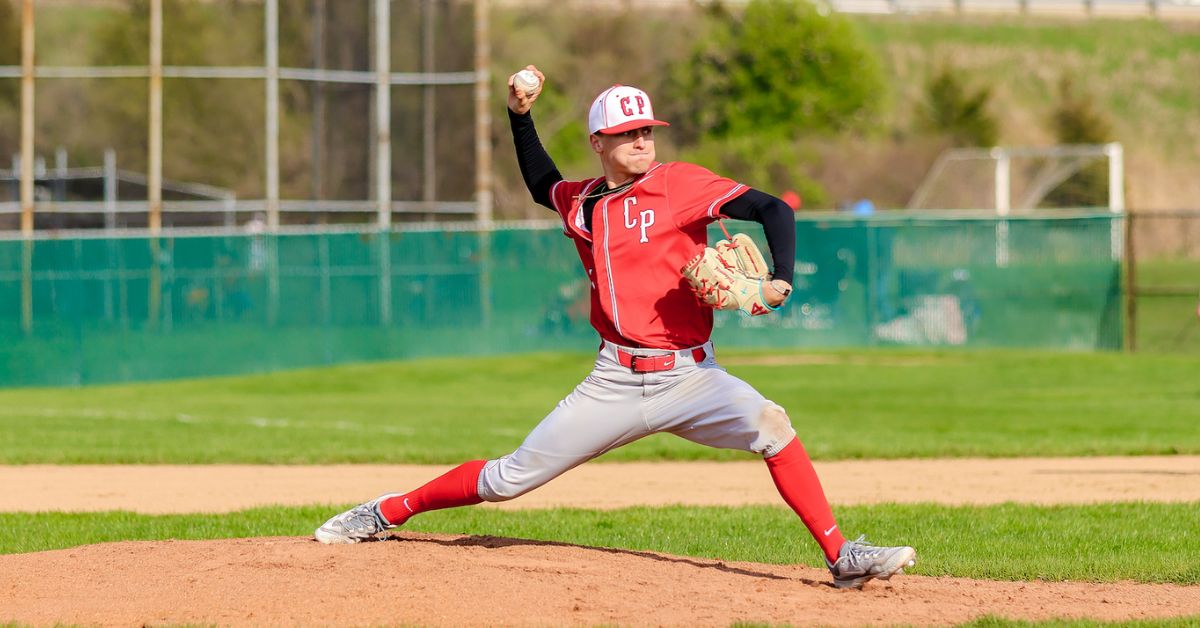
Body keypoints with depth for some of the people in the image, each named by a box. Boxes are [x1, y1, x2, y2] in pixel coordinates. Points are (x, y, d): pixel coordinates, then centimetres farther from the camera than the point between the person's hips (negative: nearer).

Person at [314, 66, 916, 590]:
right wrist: (520, 117, 22)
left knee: (770, 423, -31)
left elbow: (773, 209, -9)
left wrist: (780, 280, -25)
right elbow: (542, 185, 34)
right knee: (508, 479, 3)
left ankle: (840, 557, -27)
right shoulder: (581, 202, 10)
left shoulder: (679, 184, -4)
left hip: (690, 376, -3)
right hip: (614, 385, 3)